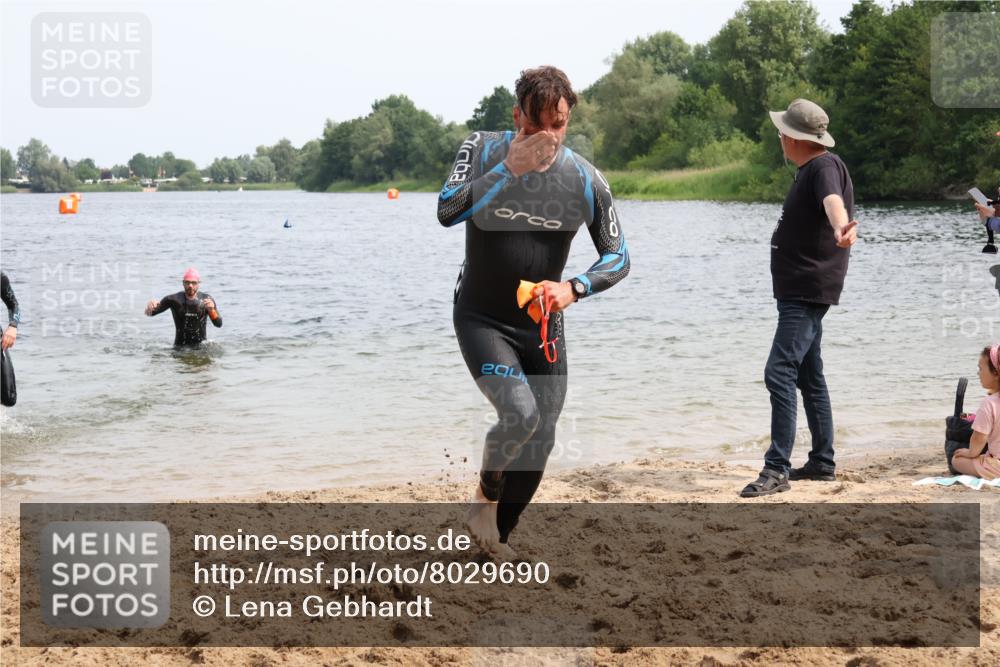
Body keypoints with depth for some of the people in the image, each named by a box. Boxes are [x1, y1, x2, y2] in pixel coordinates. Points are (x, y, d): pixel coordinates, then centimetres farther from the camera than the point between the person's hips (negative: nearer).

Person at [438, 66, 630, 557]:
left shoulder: (585, 180, -9)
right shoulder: (484, 150, -12)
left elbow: (618, 257, -4)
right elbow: (447, 212, -26)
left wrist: (574, 288, -22)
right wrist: (509, 168, -32)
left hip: (542, 323, 3)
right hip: (481, 319, -3)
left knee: (540, 442, 4)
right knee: (520, 414, -25)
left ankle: (497, 538, 26)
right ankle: (486, 495, 5)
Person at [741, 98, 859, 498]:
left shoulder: (824, 166, -17)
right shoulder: (809, 169, 14)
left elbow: (832, 199, -41)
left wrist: (841, 228, -62)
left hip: (808, 292, -11)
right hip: (799, 290, 11)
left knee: (779, 373, -19)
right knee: (809, 377, 16)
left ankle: (777, 469, -21)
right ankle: (822, 463, 25)